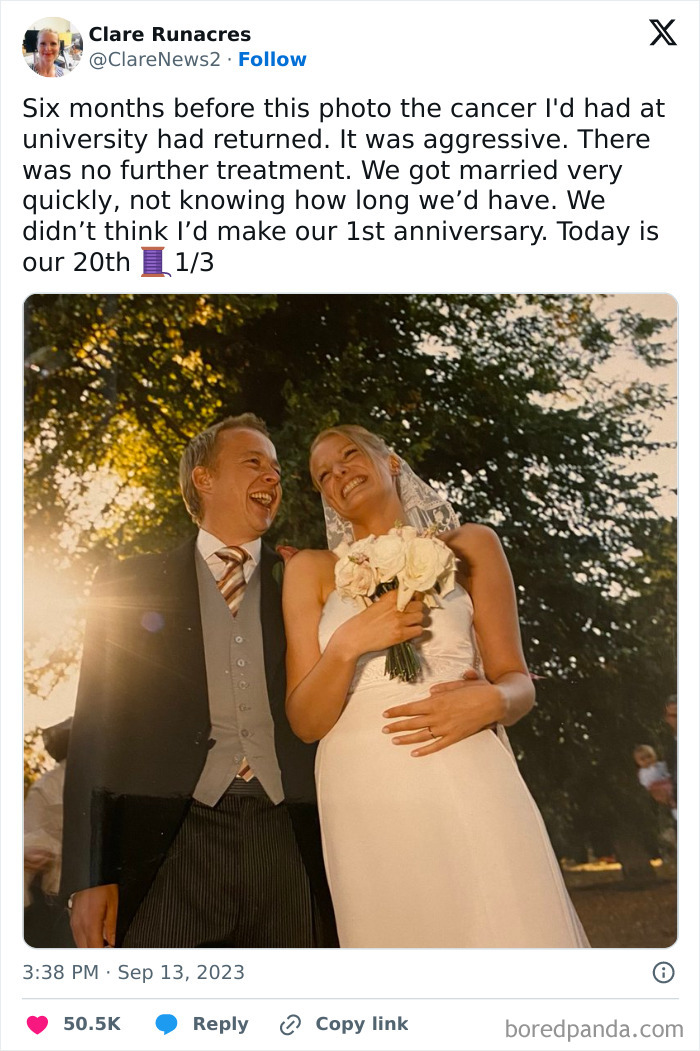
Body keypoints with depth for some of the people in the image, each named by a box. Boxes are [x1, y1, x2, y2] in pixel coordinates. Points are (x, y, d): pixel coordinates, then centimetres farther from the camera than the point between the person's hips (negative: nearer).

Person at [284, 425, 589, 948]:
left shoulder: (470, 545, 9)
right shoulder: (311, 570, 10)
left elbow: (518, 681, 8)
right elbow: (305, 721, 4)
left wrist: (491, 701, -14)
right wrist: (346, 646, -14)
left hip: (469, 784, 0)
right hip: (363, 801, 1)